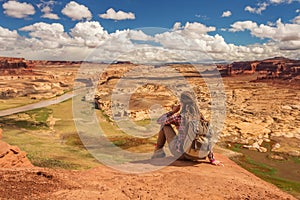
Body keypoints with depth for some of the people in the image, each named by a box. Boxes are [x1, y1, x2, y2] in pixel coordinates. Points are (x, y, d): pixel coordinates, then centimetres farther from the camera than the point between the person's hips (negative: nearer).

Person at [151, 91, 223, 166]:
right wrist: (212, 159, 0)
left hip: (180, 153, -4)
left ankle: (158, 151, 23)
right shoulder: (200, 116, -2)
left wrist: (173, 111, 12)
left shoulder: (179, 116, -13)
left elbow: (159, 120, 1)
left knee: (165, 123, 14)